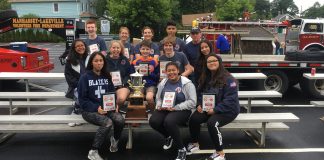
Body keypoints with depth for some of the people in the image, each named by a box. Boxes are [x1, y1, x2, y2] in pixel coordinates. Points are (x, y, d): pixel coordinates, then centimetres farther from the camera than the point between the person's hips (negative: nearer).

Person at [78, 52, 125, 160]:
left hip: (107, 108, 4)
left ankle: (115, 139, 8)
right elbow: (82, 99, -8)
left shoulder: (106, 76, 11)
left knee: (120, 120, -26)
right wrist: (96, 108, -20)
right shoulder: (85, 77, -5)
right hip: (90, 110, -4)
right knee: (108, 122, -33)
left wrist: (115, 105, -6)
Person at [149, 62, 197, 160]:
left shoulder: (186, 83, -8)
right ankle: (168, 137, 12)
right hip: (164, 109, 6)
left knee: (169, 122, -35)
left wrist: (175, 108, -21)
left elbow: (192, 102, -14)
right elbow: (158, 98, 20)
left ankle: (182, 149, -13)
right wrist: (159, 106, -4)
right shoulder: (163, 83, 10)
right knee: (153, 121, -22)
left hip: (182, 110, -5)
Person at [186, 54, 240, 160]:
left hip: (227, 110, -6)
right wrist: (200, 105, -4)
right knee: (193, 119, -20)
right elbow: (199, 93, 16)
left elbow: (230, 99, -20)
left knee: (211, 123, -34)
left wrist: (215, 110, -24)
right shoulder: (205, 78, 9)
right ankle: (194, 144, 6)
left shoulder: (228, 79, -14)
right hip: (208, 108, 6)